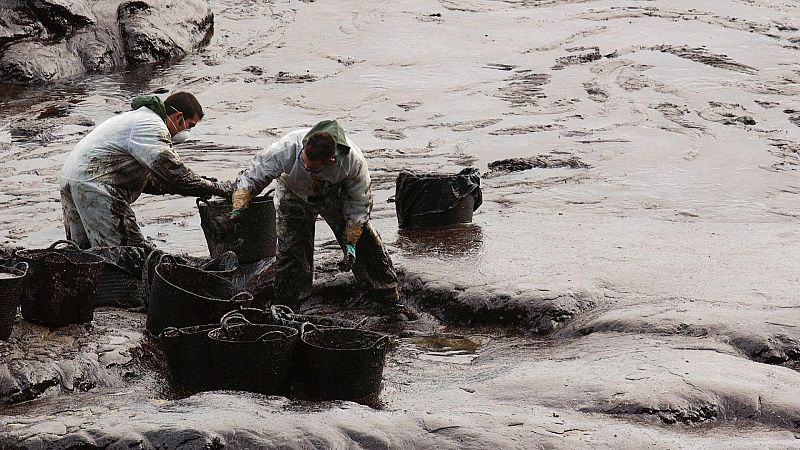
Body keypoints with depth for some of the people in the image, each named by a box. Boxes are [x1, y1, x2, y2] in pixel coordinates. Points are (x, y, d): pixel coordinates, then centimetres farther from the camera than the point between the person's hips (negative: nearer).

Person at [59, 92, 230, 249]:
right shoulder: (152, 125, -10)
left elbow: (145, 180, 22)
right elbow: (170, 170, -22)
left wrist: (196, 183, 13)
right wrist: (214, 188, -16)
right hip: (93, 184, -11)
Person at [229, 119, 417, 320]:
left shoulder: (353, 160, -38)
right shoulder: (286, 150, -41)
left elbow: (358, 203, -21)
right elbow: (250, 177, -31)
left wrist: (350, 243, -23)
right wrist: (238, 209, -47)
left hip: (335, 195, 1)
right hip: (295, 196, 0)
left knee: (366, 245, -3)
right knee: (291, 253, -11)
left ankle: (390, 301, 12)